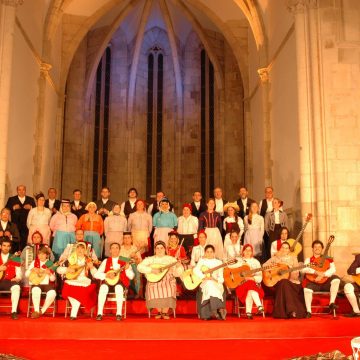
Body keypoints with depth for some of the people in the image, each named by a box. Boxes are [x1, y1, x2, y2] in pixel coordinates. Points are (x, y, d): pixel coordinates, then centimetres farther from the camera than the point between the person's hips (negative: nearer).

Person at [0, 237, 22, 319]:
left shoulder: (14, 258, 12)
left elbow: (19, 274, 8)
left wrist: (18, 278, -14)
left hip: (10, 281, 0)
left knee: (16, 287, -34)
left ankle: (14, 311, -32)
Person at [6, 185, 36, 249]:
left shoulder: (31, 200, 14)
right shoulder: (11, 199, 12)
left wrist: (30, 207, -10)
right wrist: (13, 207, -13)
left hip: (26, 225, 1)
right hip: (16, 225, -1)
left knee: (24, 242, -4)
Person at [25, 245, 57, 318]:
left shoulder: (50, 264, 6)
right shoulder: (34, 262, 8)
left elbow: (53, 279, 3)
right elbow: (26, 274, 6)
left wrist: (50, 273, -17)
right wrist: (32, 270, -12)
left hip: (47, 284, 1)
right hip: (36, 283, -1)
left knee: (52, 293, -31)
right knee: (36, 290, -37)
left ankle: (42, 311, -11)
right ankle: (36, 311, -23)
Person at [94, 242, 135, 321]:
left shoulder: (124, 261, 10)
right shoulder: (106, 261, 12)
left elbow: (131, 277, 3)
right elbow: (96, 274, 4)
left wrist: (127, 269, -15)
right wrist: (107, 275, -12)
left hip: (120, 282, -1)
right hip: (108, 282, 1)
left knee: (118, 287, -37)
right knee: (103, 287, -33)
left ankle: (119, 313, -34)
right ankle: (99, 313, -31)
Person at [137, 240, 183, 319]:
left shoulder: (171, 259, 9)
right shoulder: (150, 259, 8)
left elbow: (176, 274, 2)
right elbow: (140, 267, -6)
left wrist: (179, 266, -18)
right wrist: (151, 270, -17)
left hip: (168, 281, 0)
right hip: (154, 281, 0)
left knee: (168, 290, -31)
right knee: (153, 289, -31)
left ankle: (165, 312, -13)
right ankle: (159, 311, -10)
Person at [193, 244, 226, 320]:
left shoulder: (218, 262, 16)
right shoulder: (202, 261, 13)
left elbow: (221, 277, 9)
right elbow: (195, 270, -6)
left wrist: (216, 279, -14)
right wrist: (204, 277, -20)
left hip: (216, 284, 1)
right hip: (204, 283, -1)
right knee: (209, 285, -35)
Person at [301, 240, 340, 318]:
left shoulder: (327, 259, 14)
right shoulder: (308, 260, 14)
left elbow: (333, 269, -5)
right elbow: (304, 269, -6)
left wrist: (323, 275, -21)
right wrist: (316, 272, -22)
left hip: (325, 283, 1)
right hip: (313, 283, -1)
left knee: (336, 279, -26)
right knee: (307, 288, -33)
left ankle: (332, 303, -23)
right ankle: (308, 311, -19)